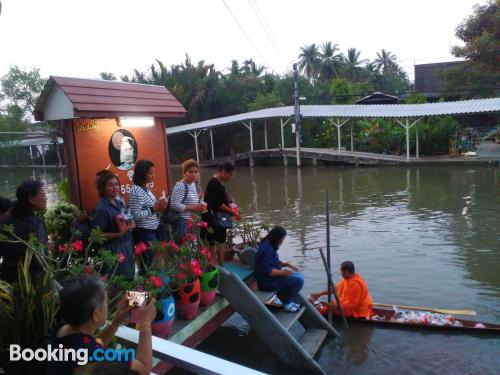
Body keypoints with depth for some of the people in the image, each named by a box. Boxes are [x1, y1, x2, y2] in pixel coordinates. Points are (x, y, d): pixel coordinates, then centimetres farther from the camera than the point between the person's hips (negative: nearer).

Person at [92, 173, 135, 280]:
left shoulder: (119, 203, 5)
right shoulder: (102, 208, -17)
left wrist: (130, 225, 1)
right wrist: (118, 235, -26)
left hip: (127, 246, 8)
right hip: (114, 250, -8)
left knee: (129, 278, 15)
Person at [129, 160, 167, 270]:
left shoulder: (146, 188, 9)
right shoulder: (136, 191, -18)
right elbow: (136, 216, -23)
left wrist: (158, 207, 2)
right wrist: (153, 209, -20)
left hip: (154, 230, 9)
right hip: (144, 232, -9)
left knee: (156, 259, 14)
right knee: (151, 261, -2)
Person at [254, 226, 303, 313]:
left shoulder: (268, 245, 8)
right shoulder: (267, 249, -24)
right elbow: (267, 270, -29)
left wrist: (287, 264, 7)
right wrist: (282, 272, -24)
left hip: (271, 278, 11)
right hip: (268, 282, -11)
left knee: (299, 275, 15)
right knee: (299, 280, -15)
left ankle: (282, 299, 18)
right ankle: (286, 303, 2)